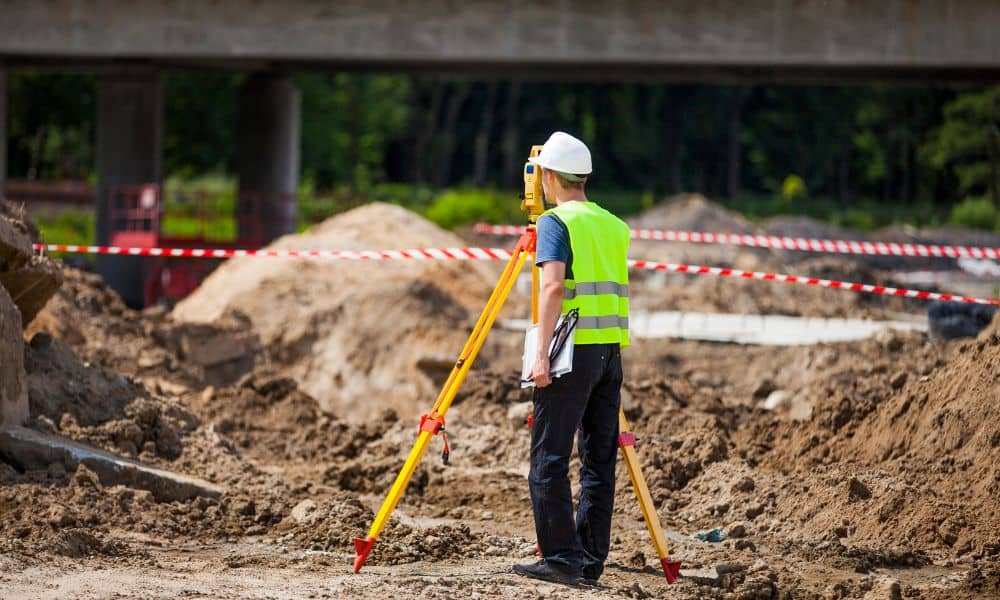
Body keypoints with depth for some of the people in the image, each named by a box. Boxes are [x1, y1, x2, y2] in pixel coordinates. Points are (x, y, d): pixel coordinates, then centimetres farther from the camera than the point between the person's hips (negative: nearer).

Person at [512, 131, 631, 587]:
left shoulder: (556, 222, -6)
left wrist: (542, 354, -21)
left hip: (572, 350, -7)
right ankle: (590, 562, 10)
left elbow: (553, 284, -18)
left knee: (549, 460, -3)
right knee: (599, 461, 9)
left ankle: (561, 559, -7)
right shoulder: (614, 225, 15)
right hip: (611, 349, 7)